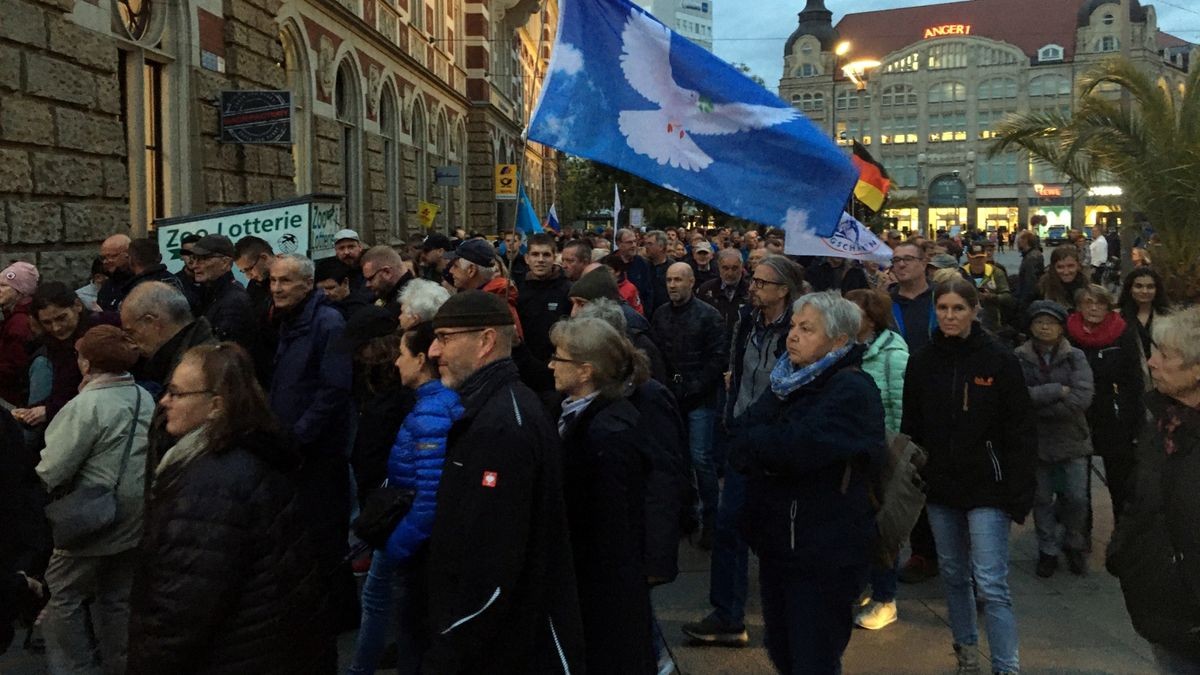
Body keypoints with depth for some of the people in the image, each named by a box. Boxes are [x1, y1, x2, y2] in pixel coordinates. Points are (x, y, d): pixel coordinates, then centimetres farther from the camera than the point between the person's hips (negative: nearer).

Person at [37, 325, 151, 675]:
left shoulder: (86, 406, -19)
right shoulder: (146, 399, 0)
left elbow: (51, 471, -19)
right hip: (135, 522, 6)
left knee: (64, 596, 11)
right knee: (118, 599, 17)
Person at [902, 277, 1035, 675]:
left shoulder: (1000, 361, -8)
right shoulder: (922, 362, 2)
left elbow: (1021, 433, -7)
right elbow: (910, 428, 7)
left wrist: (1020, 493, -11)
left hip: (986, 487, -4)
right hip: (940, 486, 4)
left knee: (991, 584, -6)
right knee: (953, 574, 16)